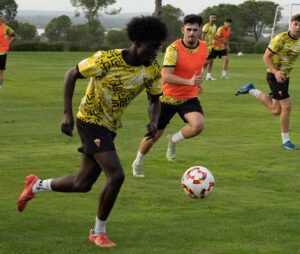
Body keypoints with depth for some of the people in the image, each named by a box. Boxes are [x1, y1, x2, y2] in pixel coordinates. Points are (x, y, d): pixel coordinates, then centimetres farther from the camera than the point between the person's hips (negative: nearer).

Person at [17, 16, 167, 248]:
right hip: (90, 120, -7)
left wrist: (154, 121, -16)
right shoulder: (108, 59, -22)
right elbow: (72, 74, -12)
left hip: (109, 127, 7)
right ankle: (98, 232, -1)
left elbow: (155, 100, 7)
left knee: (82, 184, 13)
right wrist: (67, 113, -18)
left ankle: (36, 185, 39)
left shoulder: (153, 70, -7)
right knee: (116, 176, -19)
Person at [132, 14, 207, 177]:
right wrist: (189, 82, -42)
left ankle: (174, 141, 5)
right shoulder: (174, 49, -22)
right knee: (154, 135, 8)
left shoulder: (204, 47, -4)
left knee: (198, 125, -26)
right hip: (168, 98, -3)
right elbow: (166, 77, -32)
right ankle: (138, 163, 36)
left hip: (189, 98, 3)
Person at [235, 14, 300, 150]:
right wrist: (275, 72, -28)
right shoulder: (281, 39, -18)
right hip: (274, 76, -7)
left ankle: (251, 90, 29)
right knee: (287, 106, -13)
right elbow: (266, 56, -16)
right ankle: (286, 141, 0)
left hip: (285, 77, 7)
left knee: (276, 111, 12)